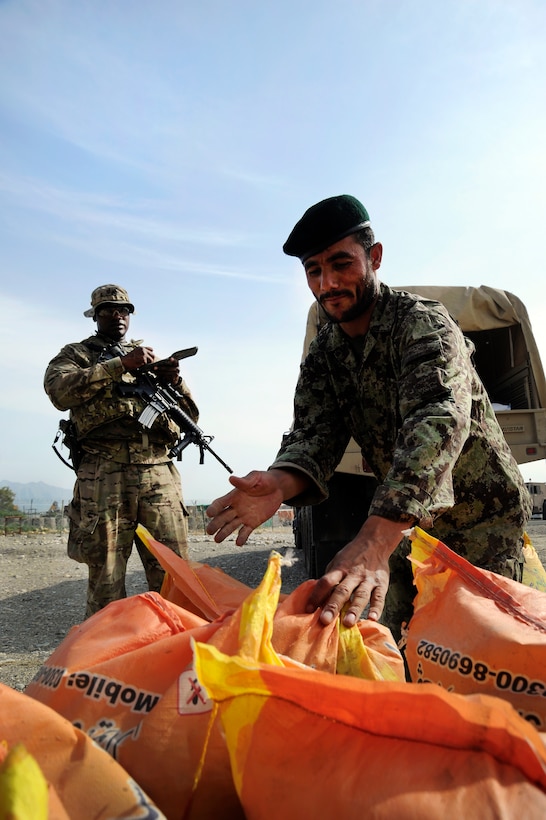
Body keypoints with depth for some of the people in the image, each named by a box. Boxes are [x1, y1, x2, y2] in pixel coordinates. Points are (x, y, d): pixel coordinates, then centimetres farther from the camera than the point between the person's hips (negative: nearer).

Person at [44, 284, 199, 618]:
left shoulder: (150, 358, 25)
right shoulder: (76, 355, 16)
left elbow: (191, 416, 20)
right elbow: (60, 391, -9)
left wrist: (177, 382, -1)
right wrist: (121, 364, -13)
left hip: (160, 475, 3)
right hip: (106, 477, -3)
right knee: (106, 584, 0)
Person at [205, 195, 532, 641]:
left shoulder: (423, 322, -22)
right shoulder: (323, 354, -1)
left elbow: (438, 421, -39)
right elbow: (313, 433, -11)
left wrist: (374, 542, -52)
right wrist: (279, 483, -37)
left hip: (481, 516, -5)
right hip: (404, 523, 6)